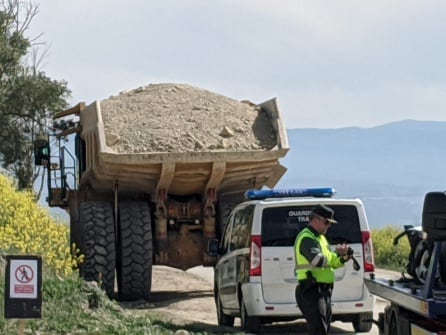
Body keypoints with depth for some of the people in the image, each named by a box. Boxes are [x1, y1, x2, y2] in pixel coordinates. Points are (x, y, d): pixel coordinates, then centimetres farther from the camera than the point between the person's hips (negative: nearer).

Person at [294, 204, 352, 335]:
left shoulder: (320, 237, 20)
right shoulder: (306, 238, -13)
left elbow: (330, 263, 22)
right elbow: (319, 260, -28)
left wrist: (343, 258, 2)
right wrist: (336, 252, -15)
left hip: (323, 289, 10)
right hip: (312, 289, -10)